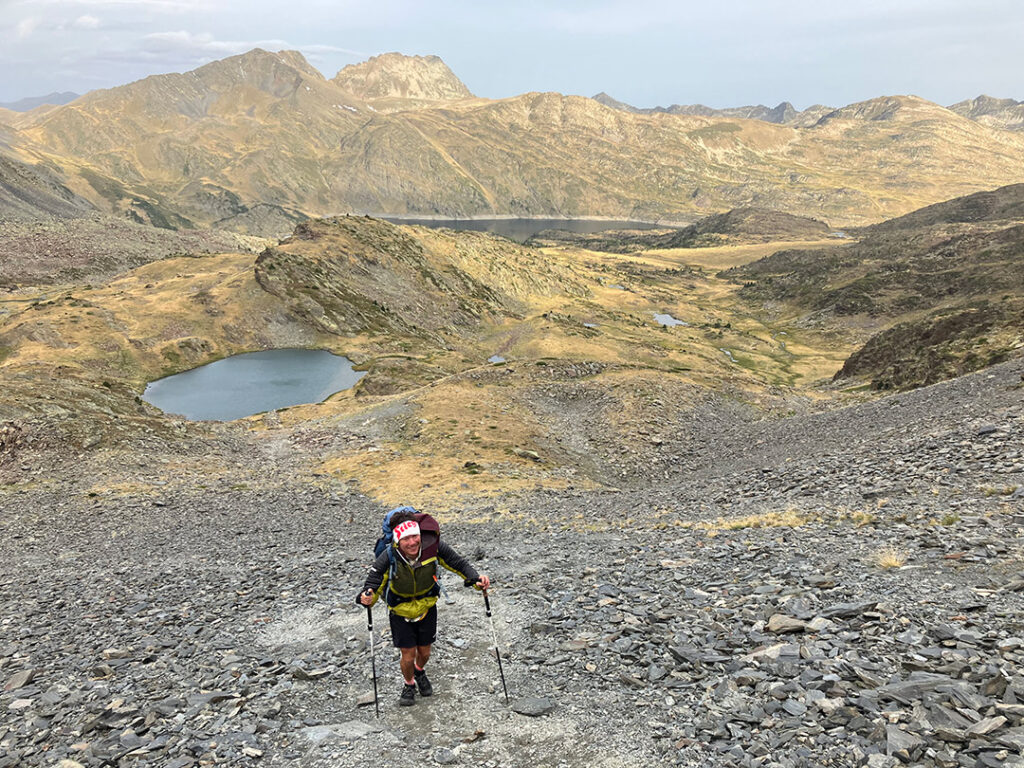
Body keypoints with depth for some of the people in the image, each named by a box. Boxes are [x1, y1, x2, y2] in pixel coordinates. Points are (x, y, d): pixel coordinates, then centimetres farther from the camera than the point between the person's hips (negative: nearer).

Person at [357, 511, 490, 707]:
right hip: (400, 611, -2)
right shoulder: (388, 559, -32)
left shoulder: (433, 547, -28)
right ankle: (409, 685, 37)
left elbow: (459, 563, -14)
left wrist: (476, 579, -30)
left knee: (424, 652, 15)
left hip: (427, 607, 2)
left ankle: (419, 672, 52)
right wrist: (368, 598, -46)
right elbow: (373, 584, -23)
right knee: (408, 654, 2)